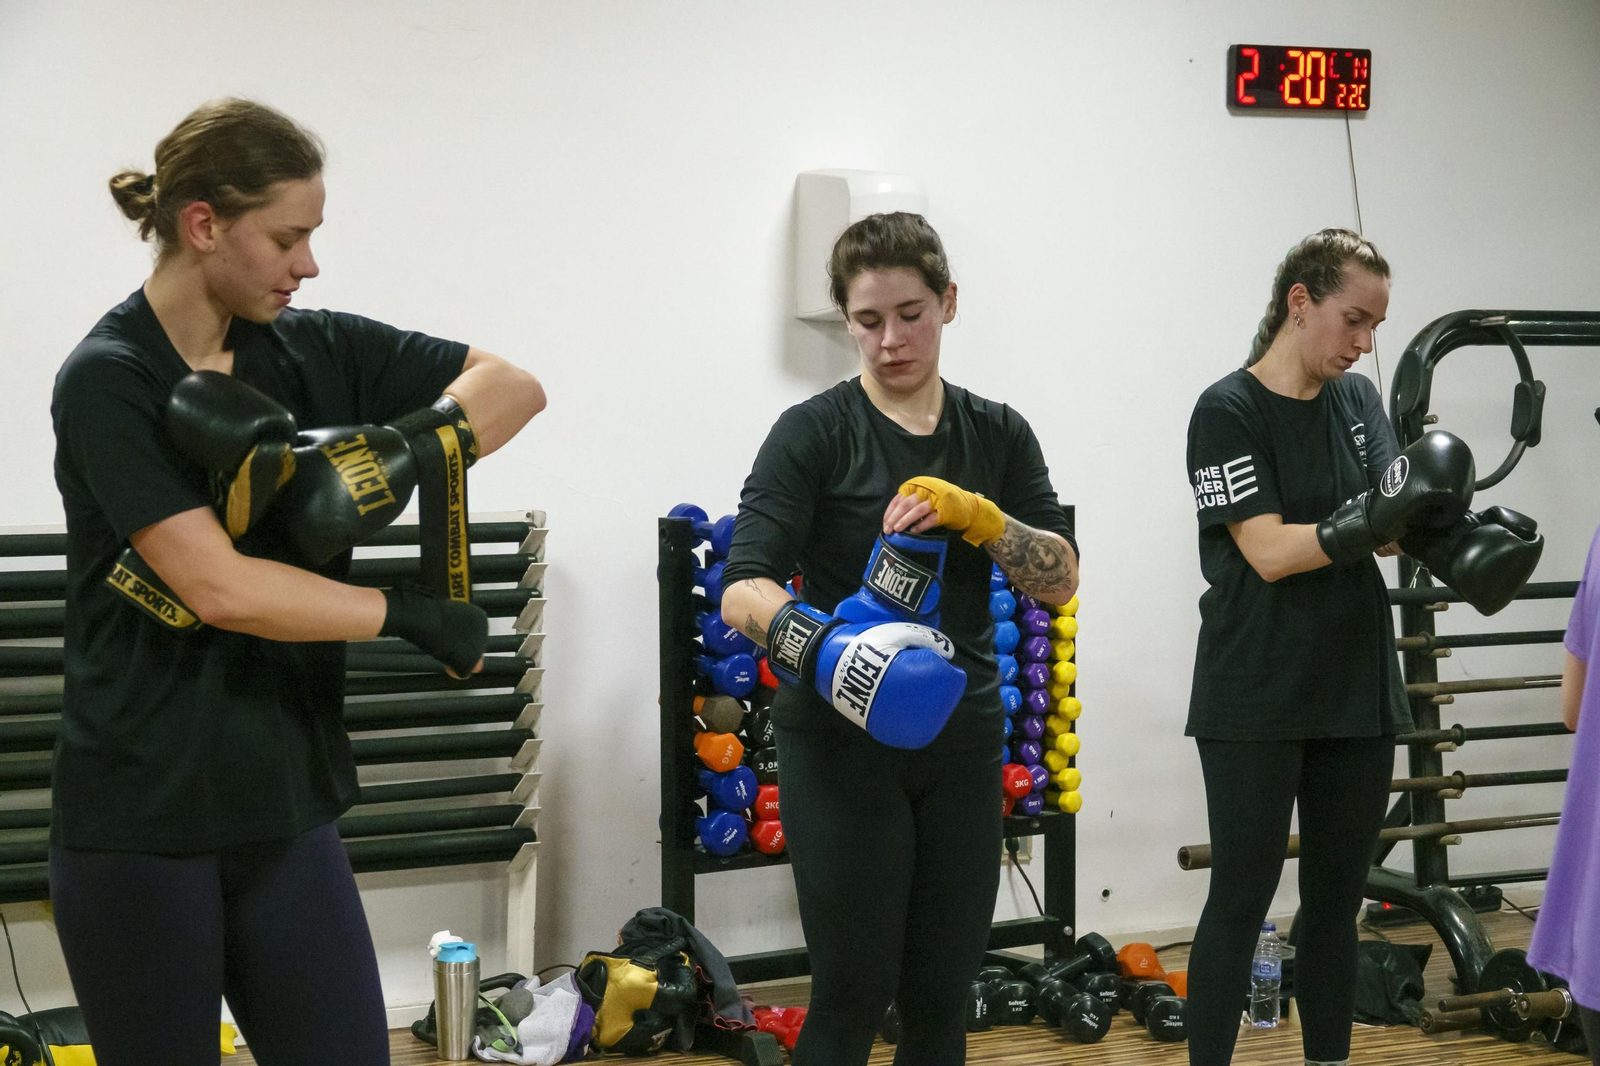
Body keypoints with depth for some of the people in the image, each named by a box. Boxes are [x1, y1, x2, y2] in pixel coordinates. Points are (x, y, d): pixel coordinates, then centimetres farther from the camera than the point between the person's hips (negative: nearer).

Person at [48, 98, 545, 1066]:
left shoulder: (315, 350, 5)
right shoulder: (109, 379, -12)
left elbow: (512, 387, 5)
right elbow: (218, 587, -21)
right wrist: (415, 616, -13)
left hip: (287, 806, 5)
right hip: (138, 819, -5)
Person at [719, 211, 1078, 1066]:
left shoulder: (999, 435, 7)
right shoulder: (814, 433, -7)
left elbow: (1059, 579, -2)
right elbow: (742, 587, -16)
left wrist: (976, 515, -19)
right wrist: (819, 643, -35)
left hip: (960, 743, 5)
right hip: (843, 746, -4)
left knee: (941, 993, 8)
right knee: (854, 990, -3)